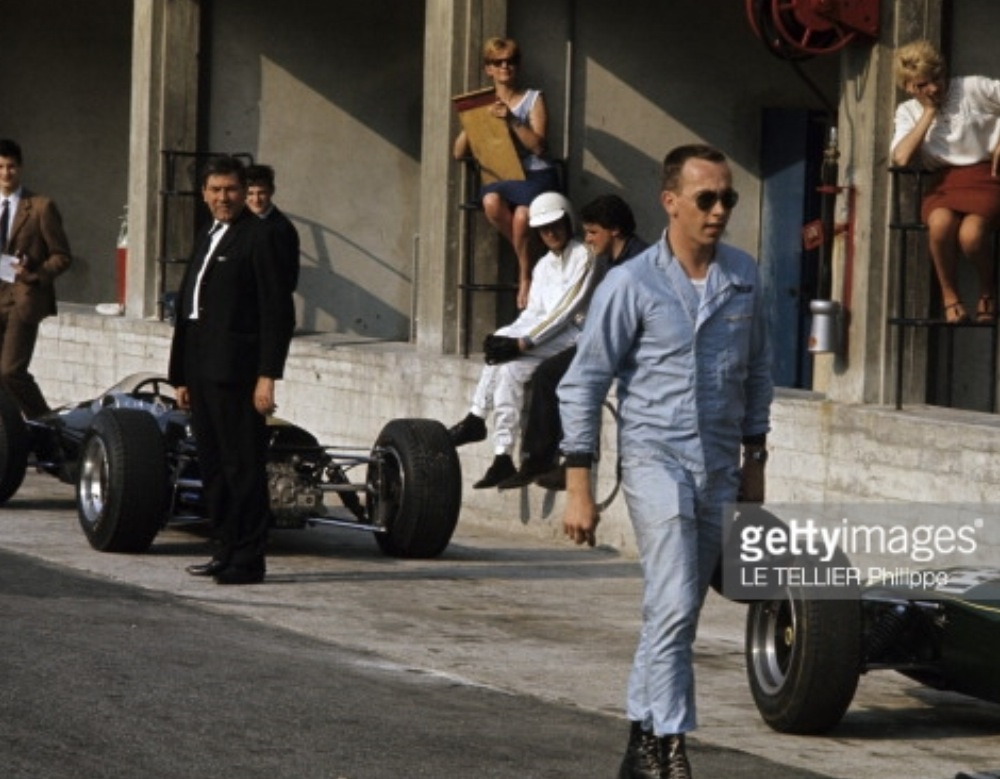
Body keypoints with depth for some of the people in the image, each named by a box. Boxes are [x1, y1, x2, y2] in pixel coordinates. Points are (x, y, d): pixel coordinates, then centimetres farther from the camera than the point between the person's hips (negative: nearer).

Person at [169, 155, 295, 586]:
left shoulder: (258, 237, -6)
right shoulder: (207, 239, 19)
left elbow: (278, 312, -12)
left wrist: (268, 376, -17)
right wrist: (181, 375, 18)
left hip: (235, 373, -8)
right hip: (203, 372, 8)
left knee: (243, 467, -6)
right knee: (213, 467, 11)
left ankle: (248, 561, -3)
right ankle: (227, 551, 17)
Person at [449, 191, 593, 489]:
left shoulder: (582, 256, -5)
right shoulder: (543, 266, 18)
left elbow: (565, 310, -14)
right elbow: (533, 311, 10)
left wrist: (521, 342, -20)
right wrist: (509, 342, -11)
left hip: (570, 338, -7)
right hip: (545, 341, 7)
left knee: (502, 338, -24)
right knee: (510, 368, -19)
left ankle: (477, 419, -18)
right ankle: (502, 458, -22)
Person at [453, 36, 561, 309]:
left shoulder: (533, 99, 8)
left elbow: (539, 146, -5)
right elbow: (459, 152, 12)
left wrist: (511, 120, -16)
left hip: (534, 174, -3)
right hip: (498, 176, 3)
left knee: (521, 214, -35)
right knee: (491, 202, -35)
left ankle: (525, 276, -11)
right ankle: (527, 263, -15)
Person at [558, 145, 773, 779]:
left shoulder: (744, 275, 6)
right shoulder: (632, 285, -8)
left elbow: (757, 370, 18)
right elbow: (584, 385, -5)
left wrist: (755, 458, 16)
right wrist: (579, 487, -8)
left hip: (719, 468, 5)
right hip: (656, 458, -5)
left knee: (677, 615, 11)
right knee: (674, 606, -17)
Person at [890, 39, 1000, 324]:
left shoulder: (973, 89, 1)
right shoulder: (908, 112, 10)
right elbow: (901, 157, -8)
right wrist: (929, 112, -5)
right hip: (944, 183, 2)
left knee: (971, 233, -34)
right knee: (940, 223, -36)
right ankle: (950, 297, -12)